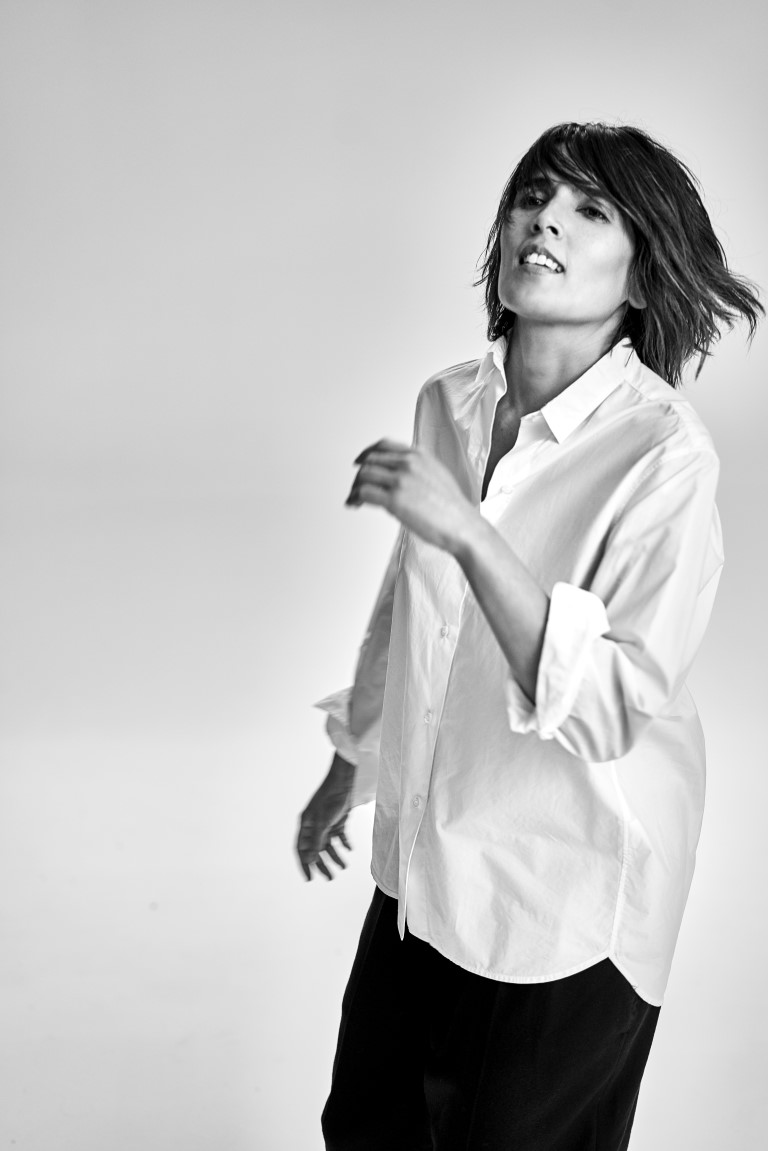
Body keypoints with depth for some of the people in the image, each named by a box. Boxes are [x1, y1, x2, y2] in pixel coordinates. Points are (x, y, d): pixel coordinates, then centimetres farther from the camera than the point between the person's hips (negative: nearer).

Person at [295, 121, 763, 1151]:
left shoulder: (665, 452, -21)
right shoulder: (448, 402, -3)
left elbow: (611, 709, -28)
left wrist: (468, 533, -38)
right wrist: (346, 773, 22)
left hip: (565, 889, -5)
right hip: (428, 854, 6)